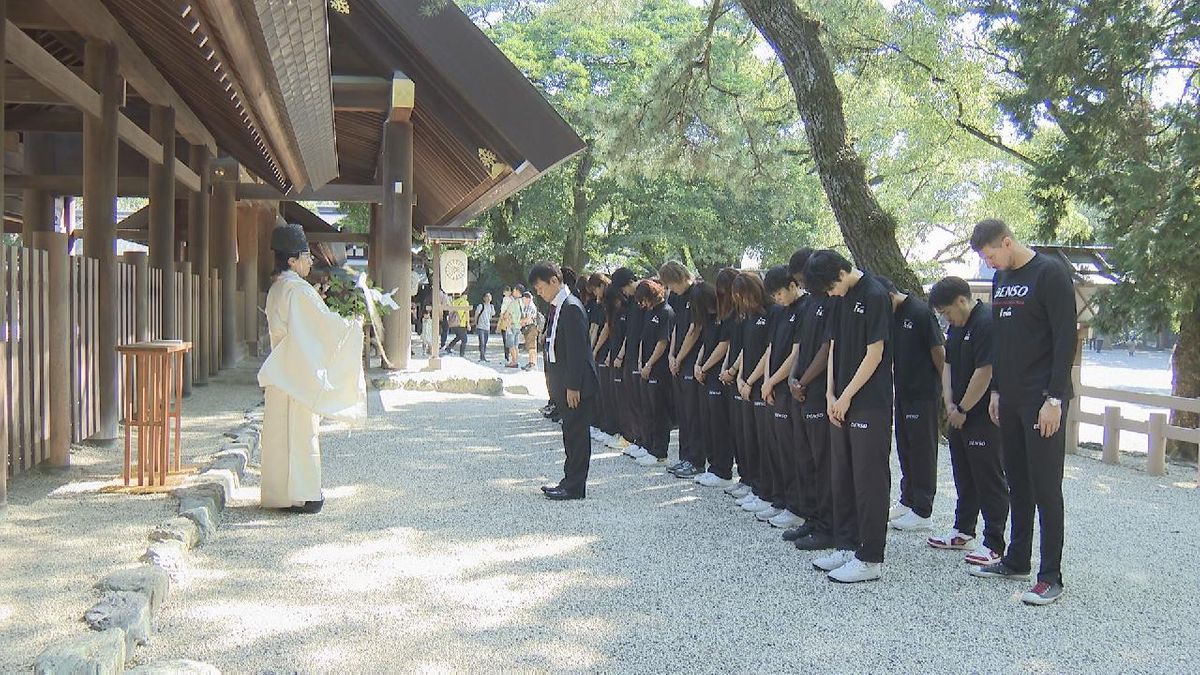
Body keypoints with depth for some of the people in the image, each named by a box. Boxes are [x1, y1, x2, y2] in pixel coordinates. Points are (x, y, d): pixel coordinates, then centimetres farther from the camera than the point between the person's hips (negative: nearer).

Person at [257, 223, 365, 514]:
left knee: (280, 430, 11)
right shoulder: (298, 289, -15)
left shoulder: (276, 289, 13)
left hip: (280, 371, 9)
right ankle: (301, 495, -1)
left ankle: (278, 492, 17)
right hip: (300, 370, -9)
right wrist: (354, 326, -2)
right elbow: (325, 323, -16)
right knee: (301, 430, -4)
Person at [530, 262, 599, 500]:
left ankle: (575, 487, 3)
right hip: (567, 384, 10)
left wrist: (573, 387, -20)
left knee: (576, 434, -3)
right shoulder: (559, 307, 13)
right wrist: (560, 386, 17)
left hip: (577, 385, -10)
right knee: (571, 433, 15)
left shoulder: (571, 308, -17)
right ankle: (570, 481, 23)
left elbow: (577, 350, -20)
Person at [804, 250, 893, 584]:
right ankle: (847, 546, 23)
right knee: (843, 478, 13)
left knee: (869, 480, -3)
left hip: (870, 405, -8)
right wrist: (831, 394, 5)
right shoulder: (843, 298, 11)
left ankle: (870, 559, 3)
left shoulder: (875, 296, -14)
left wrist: (846, 397, -11)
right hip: (842, 403, 8)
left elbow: (874, 354, -15)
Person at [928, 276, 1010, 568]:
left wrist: (962, 409, -14)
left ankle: (994, 545, 2)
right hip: (960, 416, 10)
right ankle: (963, 532, 30)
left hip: (984, 418, -10)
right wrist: (950, 404, 2)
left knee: (989, 481, -3)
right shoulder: (956, 326, 12)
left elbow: (985, 372, -22)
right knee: (964, 477, 18)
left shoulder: (987, 323, -19)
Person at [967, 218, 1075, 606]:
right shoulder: (1000, 279, 13)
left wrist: (1055, 399, -17)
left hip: (1042, 401, -7)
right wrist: (996, 391, 16)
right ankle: (1017, 562, 23)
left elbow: (1066, 339, -14)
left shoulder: (1050, 274, -10)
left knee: (1046, 487, -4)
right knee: (1018, 483, 13)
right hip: (1010, 399, 7)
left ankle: (1051, 578, 2)